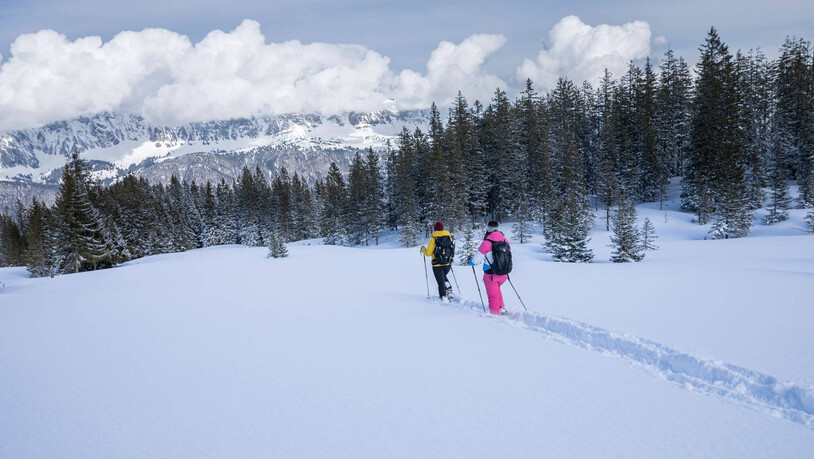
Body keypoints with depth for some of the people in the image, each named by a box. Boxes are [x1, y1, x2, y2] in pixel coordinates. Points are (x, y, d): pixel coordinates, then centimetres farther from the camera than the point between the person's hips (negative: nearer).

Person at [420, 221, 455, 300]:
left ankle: (443, 298, 0)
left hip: (437, 265, -5)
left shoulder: (433, 238, -8)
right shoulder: (449, 237, 4)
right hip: (448, 264, 5)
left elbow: (428, 253, -8)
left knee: (441, 282, 2)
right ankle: (449, 292, 14)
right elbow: (452, 250, 11)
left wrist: (423, 249, 11)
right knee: (443, 277, 27)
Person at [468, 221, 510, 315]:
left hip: (491, 275, -5)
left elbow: (476, 261, -10)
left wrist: (470, 260, 13)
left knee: (493, 297, 9)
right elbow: (509, 256, 11)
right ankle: (501, 308, 28)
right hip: (504, 275, 5)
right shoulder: (505, 241, -2)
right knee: (496, 288, 32)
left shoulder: (486, 243, -17)